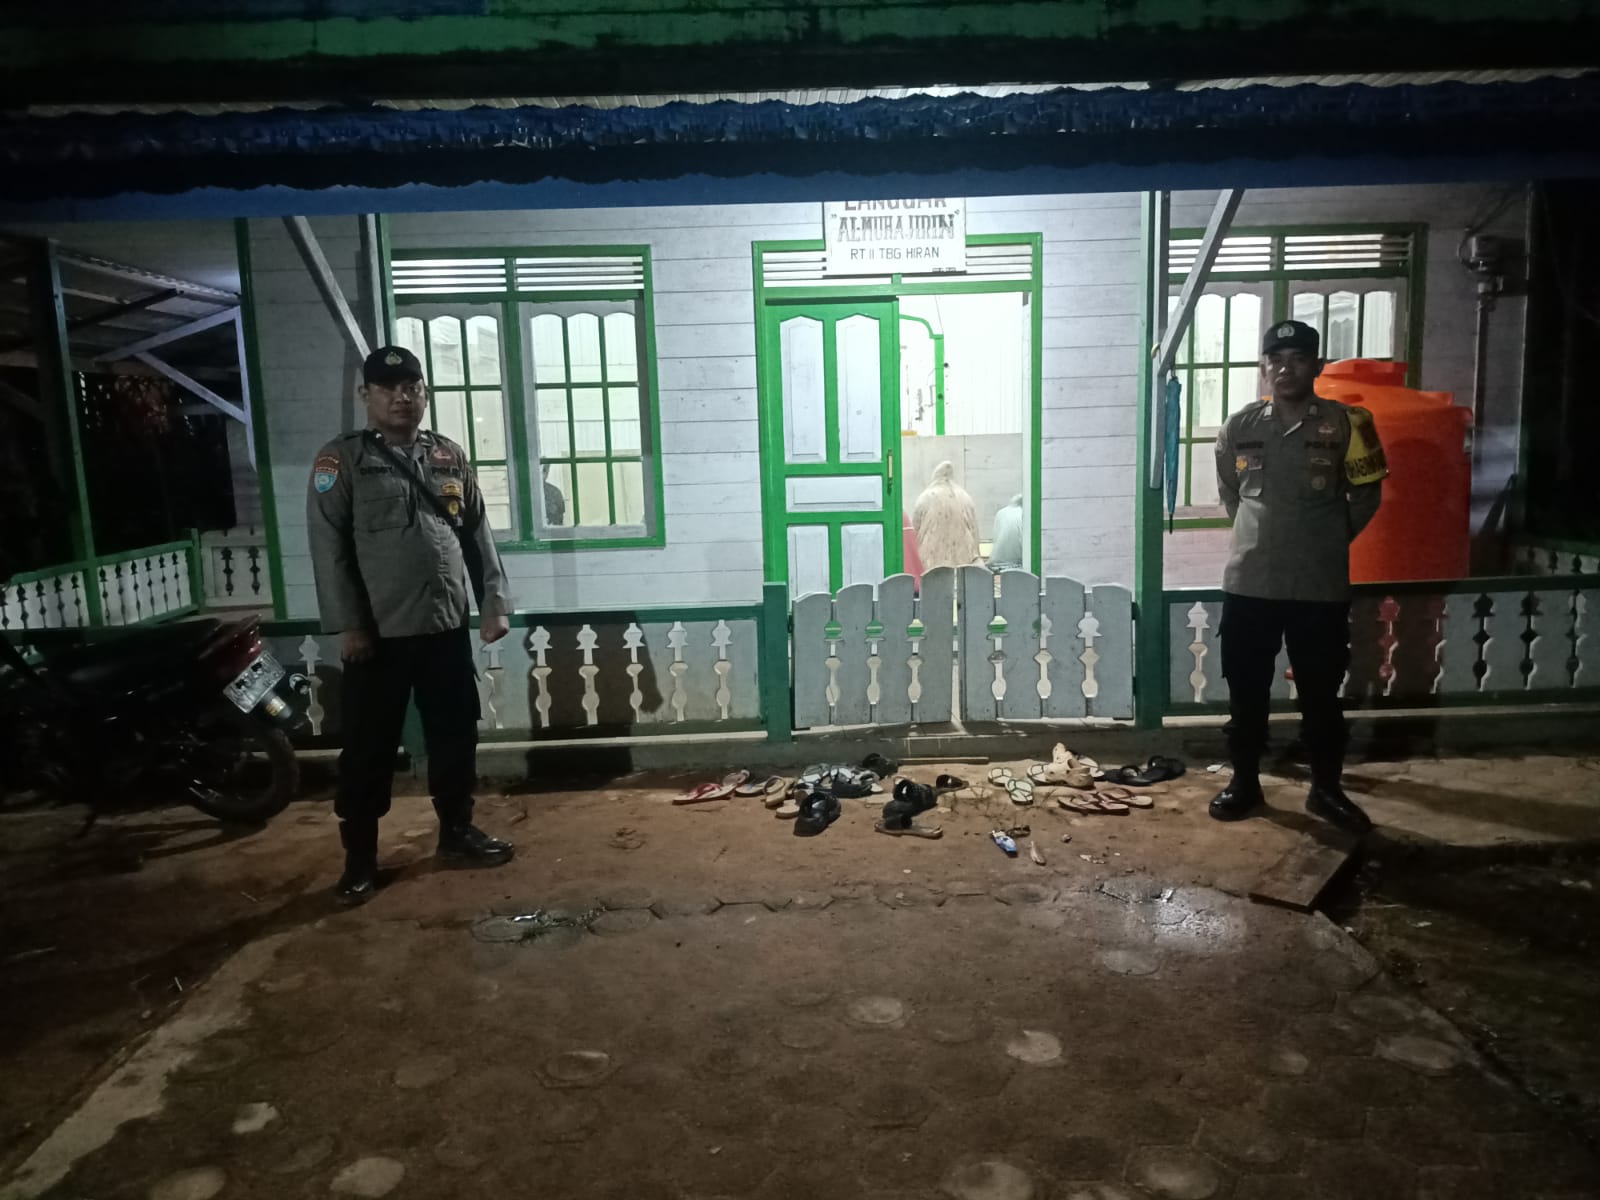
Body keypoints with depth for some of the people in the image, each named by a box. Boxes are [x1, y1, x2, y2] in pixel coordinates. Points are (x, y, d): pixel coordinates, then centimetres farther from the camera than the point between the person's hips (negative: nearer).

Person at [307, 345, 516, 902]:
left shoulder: (450, 457, 10)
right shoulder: (342, 458, -3)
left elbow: (479, 534, 12)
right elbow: (328, 546, -8)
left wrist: (493, 603, 5)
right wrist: (346, 625, -13)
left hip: (446, 627, 4)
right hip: (378, 632, -4)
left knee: (455, 737, 13)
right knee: (368, 748, 4)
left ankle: (457, 831, 29)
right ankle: (359, 857, 18)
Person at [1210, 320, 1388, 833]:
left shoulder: (1344, 424, -3)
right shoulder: (1239, 428, 2)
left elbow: (1367, 495, 8)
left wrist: (1329, 540, 9)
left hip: (1320, 587, -1)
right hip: (1247, 584, 2)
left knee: (1321, 693, 9)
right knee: (1246, 690, 9)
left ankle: (1326, 789, 25)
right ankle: (1245, 782, 24)